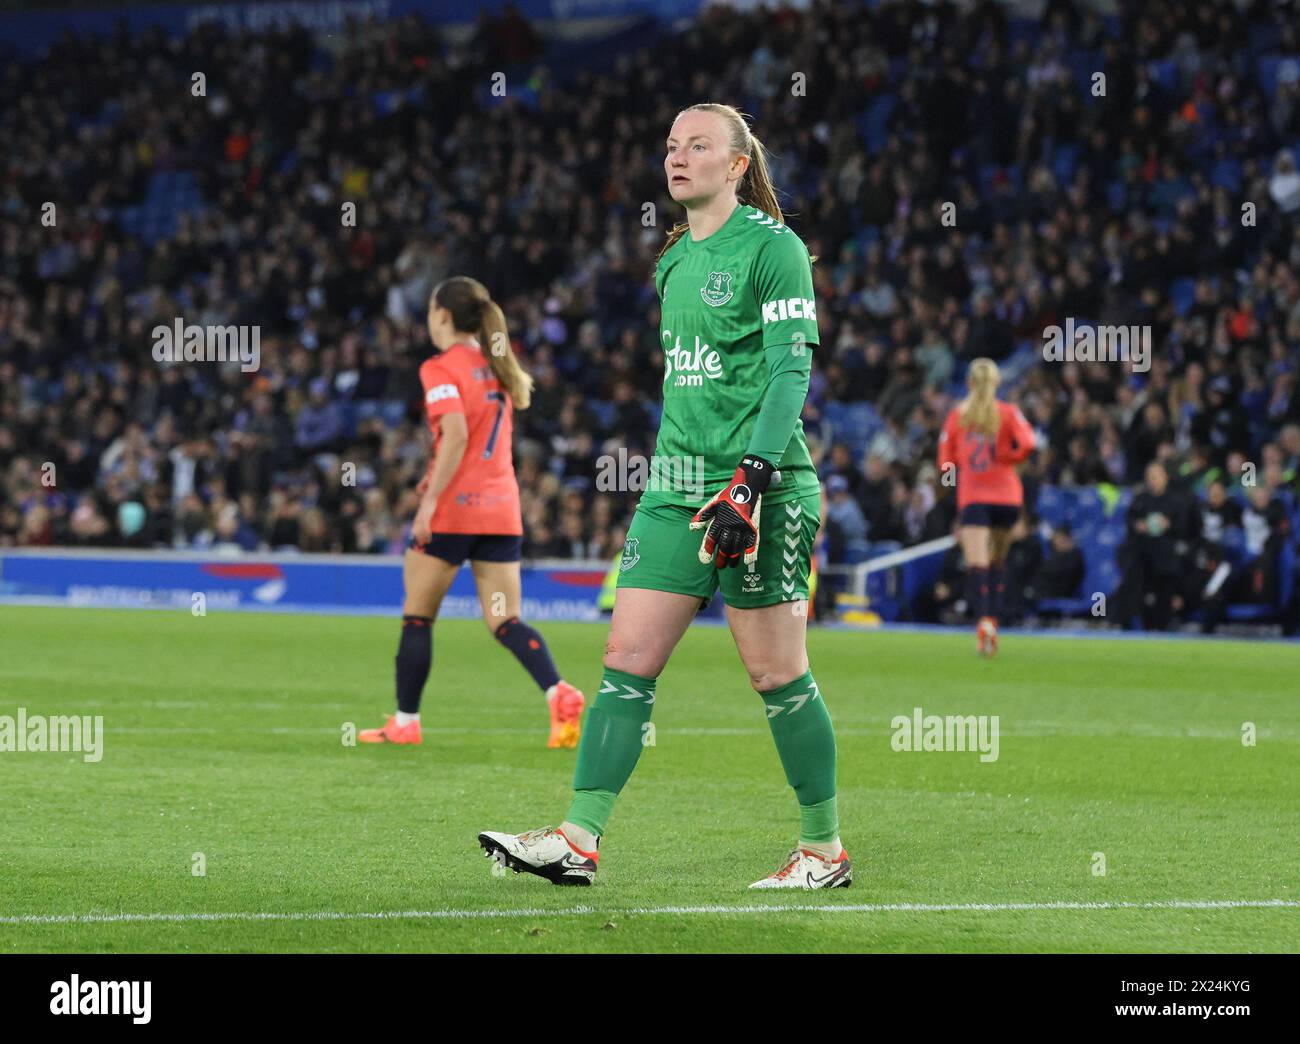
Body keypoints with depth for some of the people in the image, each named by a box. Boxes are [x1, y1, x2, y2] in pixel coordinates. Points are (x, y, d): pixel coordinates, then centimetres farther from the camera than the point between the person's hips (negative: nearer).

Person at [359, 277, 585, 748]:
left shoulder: (440, 369, -9)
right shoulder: (496, 367, 14)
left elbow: (456, 434, -21)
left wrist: (431, 500, -21)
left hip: (453, 508, -6)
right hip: (501, 506, 6)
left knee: (417, 616, 8)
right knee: (505, 621, 3)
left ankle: (405, 721, 13)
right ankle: (559, 693, -21)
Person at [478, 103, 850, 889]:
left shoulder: (771, 247, -8)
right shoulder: (675, 260, 16)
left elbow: (791, 372, -14)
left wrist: (751, 480, -22)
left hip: (762, 488, -7)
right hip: (677, 487, 7)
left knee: (777, 675, -2)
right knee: (628, 659, -1)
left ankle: (825, 850, 10)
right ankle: (579, 841, -3)